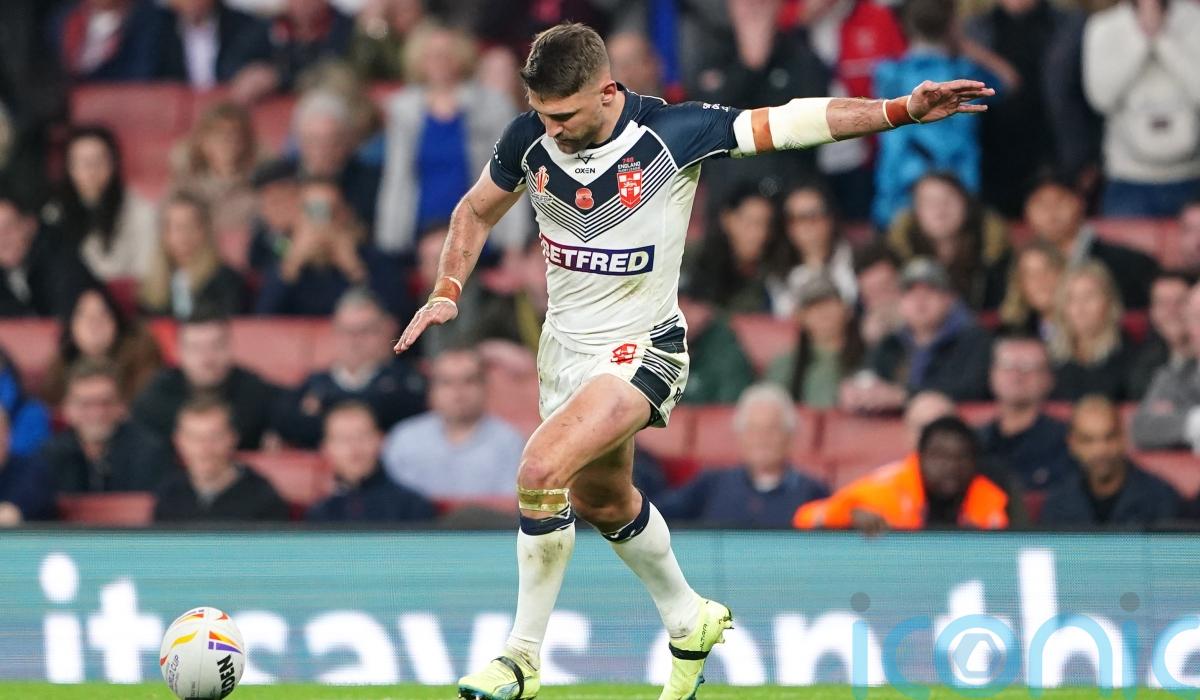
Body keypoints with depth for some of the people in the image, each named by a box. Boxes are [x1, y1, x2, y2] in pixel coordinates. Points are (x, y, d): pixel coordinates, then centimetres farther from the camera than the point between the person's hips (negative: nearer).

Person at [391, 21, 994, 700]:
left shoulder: (673, 133, -19)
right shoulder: (529, 141, -7)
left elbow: (794, 123, -16)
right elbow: (477, 212, 12)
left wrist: (902, 110, -24)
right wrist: (446, 293, -1)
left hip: (639, 348, -6)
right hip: (564, 346, 6)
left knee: (543, 470, -24)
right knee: (601, 500, 20)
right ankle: (689, 621, 47)